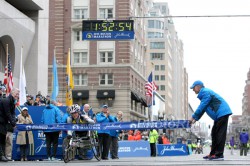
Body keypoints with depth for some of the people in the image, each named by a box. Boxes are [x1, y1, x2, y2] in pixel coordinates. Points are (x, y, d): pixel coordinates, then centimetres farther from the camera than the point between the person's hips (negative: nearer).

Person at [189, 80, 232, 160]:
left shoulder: (205, 92, -12)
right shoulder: (204, 93, 20)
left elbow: (201, 107, -15)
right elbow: (202, 108, 21)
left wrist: (193, 117, -8)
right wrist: (195, 119, 14)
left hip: (222, 113, -11)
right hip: (219, 115, 11)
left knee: (220, 134, -12)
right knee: (214, 134, 11)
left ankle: (219, 154, -13)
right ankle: (213, 154, 13)